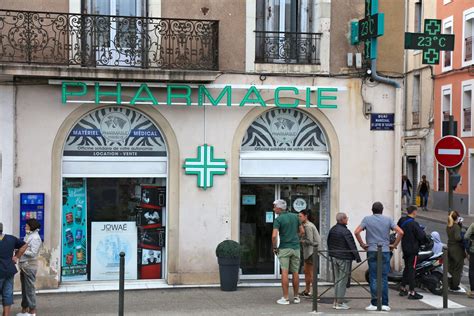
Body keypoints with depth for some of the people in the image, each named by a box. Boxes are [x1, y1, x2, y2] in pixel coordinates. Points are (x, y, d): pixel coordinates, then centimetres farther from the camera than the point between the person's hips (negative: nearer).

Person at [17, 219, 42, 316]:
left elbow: (32, 253, -19)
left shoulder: (35, 238, -12)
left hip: (30, 265, -9)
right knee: (24, 288, 13)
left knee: (29, 288, -5)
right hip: (23, 265, 9)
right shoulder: (28, 236, 14)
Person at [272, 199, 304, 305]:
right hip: (296, 247, 5)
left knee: (284, 272, -3)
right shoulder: (295, 216, 7)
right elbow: (302, 231, 11)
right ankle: (296, 296, 17)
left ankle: (285, 298, -4)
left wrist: (274, 247, -5)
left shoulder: (278, 219, -9)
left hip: (284, 248, -4)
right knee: (295, 272, 10)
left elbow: (274, 236, -19)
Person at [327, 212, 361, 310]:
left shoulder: (332, 230, 7)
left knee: (336, 279, 15)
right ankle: (339, 303, -1)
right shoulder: (345, 231, -18)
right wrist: (357, 257, -9)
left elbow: (329, 243, 17)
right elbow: (352, 246, -16)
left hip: (334, 257, 8)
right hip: (344, 258, -8)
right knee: (342, 280, -3)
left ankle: (336, 301, 19)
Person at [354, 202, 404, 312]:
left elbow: (356, 232, -9)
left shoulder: (367, 219, 2)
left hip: (372, 251, -1)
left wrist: (362, 244, 0)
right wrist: (394, 245, 3)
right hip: (385, 251, 1)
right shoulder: (388, 220, 4)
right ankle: (384, 304, 3)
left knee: (374, 278, 3)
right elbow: (400, 232, -4)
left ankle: (374, 304, 3)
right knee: (384, 278, 4)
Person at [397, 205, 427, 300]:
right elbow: (421, 235, -21)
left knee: (407, 267, 19)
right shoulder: (413, 224, -21)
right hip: (413, 249, -8)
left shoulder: (402, 220, 2)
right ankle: (412, 292, -3)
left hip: (404, 248, 8)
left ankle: (403, 288, 26)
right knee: (411, 269, -5)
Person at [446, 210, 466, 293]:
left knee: (451, 268, 16)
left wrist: (460, 223, 3)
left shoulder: (448, 227, 6)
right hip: (457, 250, -8)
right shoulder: (456, 227, -19)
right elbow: (457, 237, -29)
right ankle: (455, 287, 8)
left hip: (450, 248, 8)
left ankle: (451, 285, 23)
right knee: (458, 269, 2)